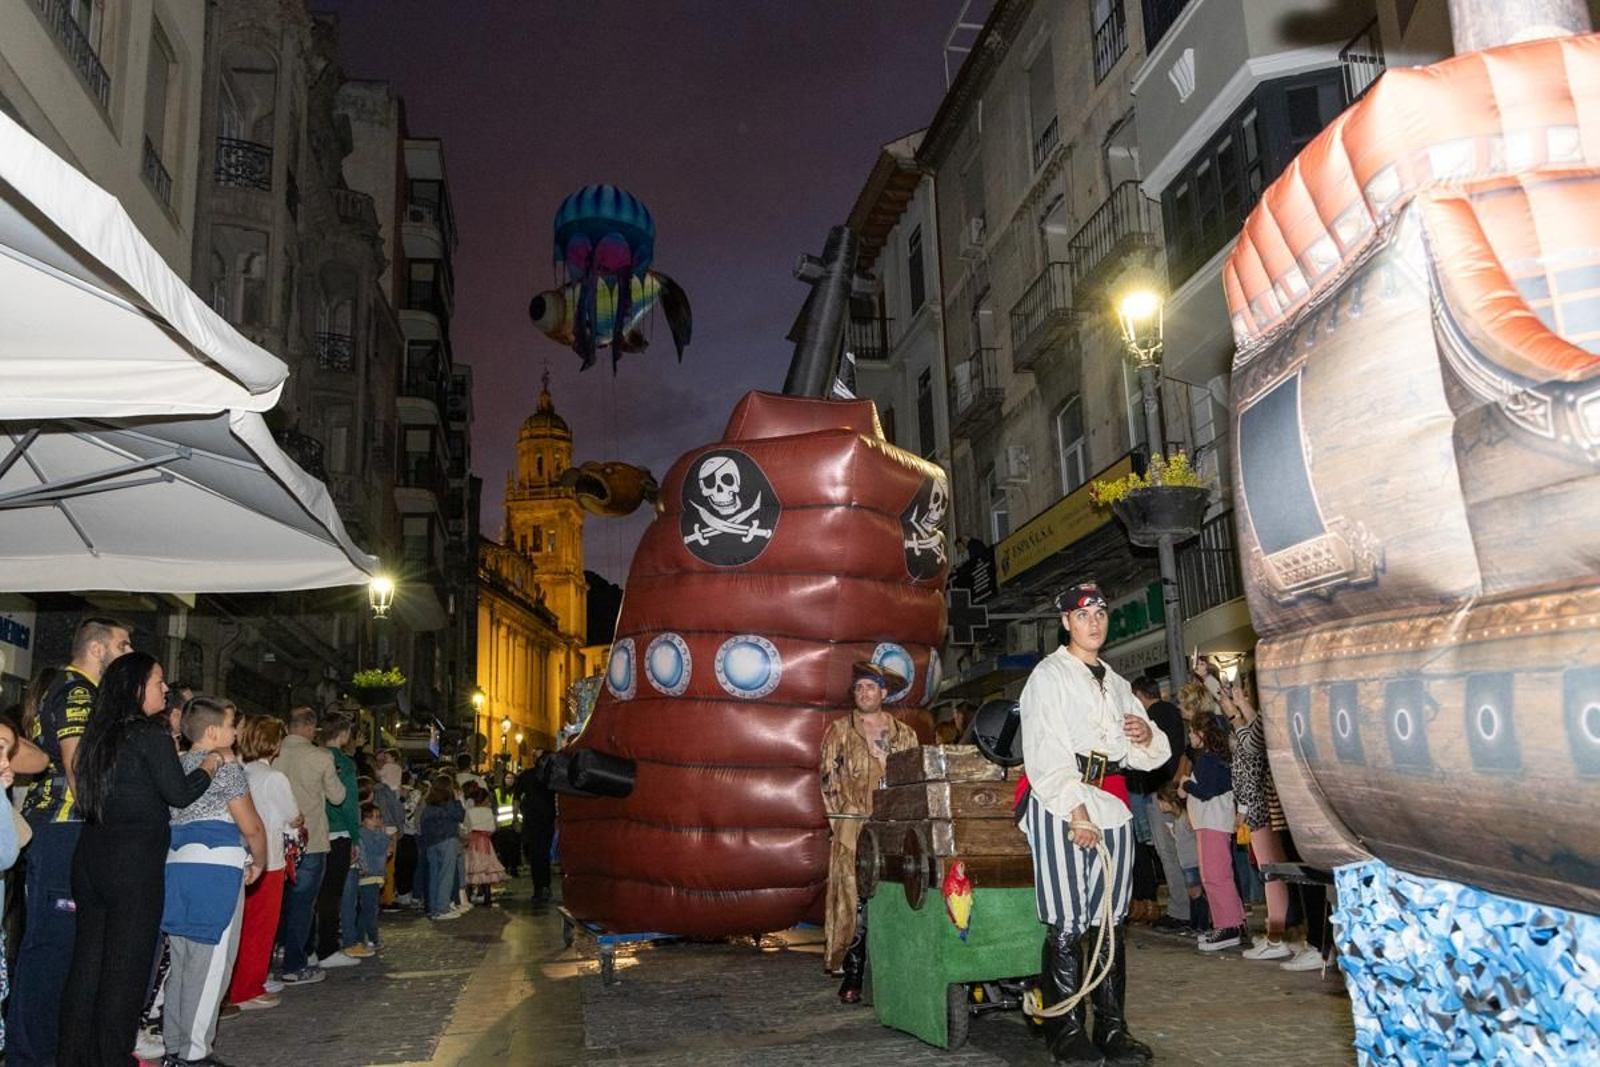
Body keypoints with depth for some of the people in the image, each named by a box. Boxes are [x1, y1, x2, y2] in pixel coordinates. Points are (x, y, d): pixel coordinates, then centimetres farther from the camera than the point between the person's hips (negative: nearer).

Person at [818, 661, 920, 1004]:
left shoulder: (905, 734, 14)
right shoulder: (839, 731, 8)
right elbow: (829, 780, 3)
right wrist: (848, 816, -6)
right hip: (854, 830, -2)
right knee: (855, 899, -7)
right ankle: (852, 975, -1)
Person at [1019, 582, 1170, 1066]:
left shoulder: (1116, 684, 21)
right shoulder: (1050, 675, 2)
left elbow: (1143, 755, 25)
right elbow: (1046, 752, -9)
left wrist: (1147, 736, 2)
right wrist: (1076, 810, -16)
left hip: (1112, 803, 6)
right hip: (1060, 803, -6)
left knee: (1111, 922, 6)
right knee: (1067, 923, -7)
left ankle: (1112, 1027, 12)